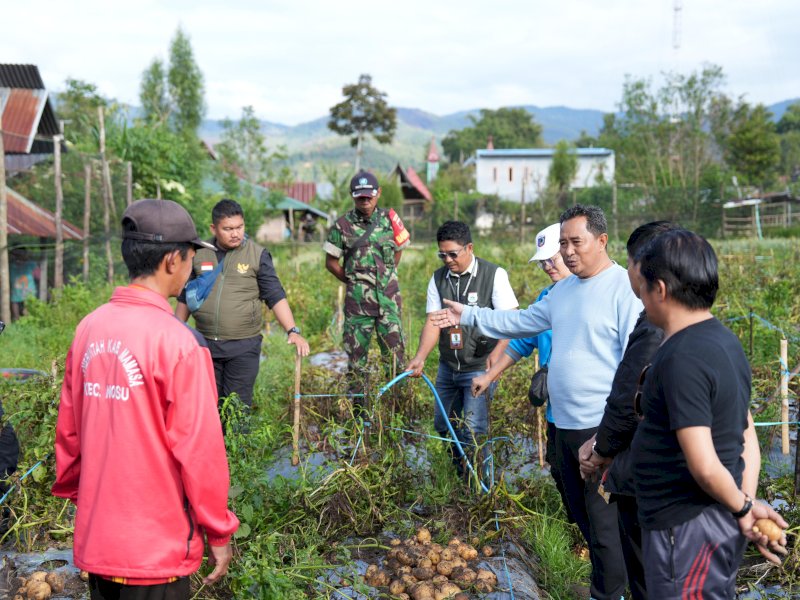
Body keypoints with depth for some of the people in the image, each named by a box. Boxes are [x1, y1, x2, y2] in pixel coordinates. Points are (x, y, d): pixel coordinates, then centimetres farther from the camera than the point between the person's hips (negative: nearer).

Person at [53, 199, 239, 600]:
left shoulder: (89, 328, -1)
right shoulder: (177, 342, -19)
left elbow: (68, 429, 6)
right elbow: (199, 448, -16)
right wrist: (218, 534, -6)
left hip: (93, 539, 6)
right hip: (156, 548, -6)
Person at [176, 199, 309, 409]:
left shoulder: (257, 255, -4)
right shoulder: (199, 254, 5)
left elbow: (276, 296, -6)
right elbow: (184, 298, 15)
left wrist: (293, 331, -18)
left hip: (244, 346, -3)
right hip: (206, 344, 3)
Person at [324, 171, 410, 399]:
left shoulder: (390, 219, 3)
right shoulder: (343, 225, -1)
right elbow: (331, 262, 8)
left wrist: (385, 276, 12)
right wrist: (352, 280, 6)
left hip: (388, 297, 1)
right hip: (357, 301, -1)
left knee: (395, 351, 1)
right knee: (356, 354, 5)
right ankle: (357, 404, 16)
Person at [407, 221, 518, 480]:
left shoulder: (494, 275, -9)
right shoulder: (438, 278, 4)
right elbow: (433, 322, -2)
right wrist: (420, 357, -17)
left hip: (479, 368, -5)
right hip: (447, 368, 5)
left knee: (473, 432, -9)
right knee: (442, 427, 12)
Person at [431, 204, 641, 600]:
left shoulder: (624, 288, -15)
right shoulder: (562, 291, 12)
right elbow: (521, 322, 21)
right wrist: (468, 316, 17)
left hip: (602, 427, -9)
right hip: (564, 424, 9)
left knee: (604, 521, 1)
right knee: (581, 514, 21)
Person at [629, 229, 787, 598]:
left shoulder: (681, 359, -24)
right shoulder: (725, 342, 6)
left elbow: (706, 467, -25)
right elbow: (748, 439, 10)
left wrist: (742, 510, -9)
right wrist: (747, 503, 6)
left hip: (686, 528, -9)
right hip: (720, 522, 9)